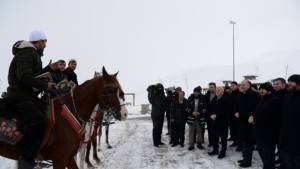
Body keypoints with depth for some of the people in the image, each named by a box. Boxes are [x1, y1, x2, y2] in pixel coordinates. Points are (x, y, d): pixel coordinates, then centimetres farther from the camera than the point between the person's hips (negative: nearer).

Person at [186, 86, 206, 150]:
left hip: (200, 118, -1)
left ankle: (199, 143, 24)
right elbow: (187, 107, 3)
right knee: (191, 131, 2)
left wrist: (200, 112, -15)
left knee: (199, 131, 8)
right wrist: (192, 112, -12)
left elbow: (205, 108, 0)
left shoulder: (203, 99, -3)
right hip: (191, 117, 1)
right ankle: (191, 145, 10)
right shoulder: (190, 98, 1)